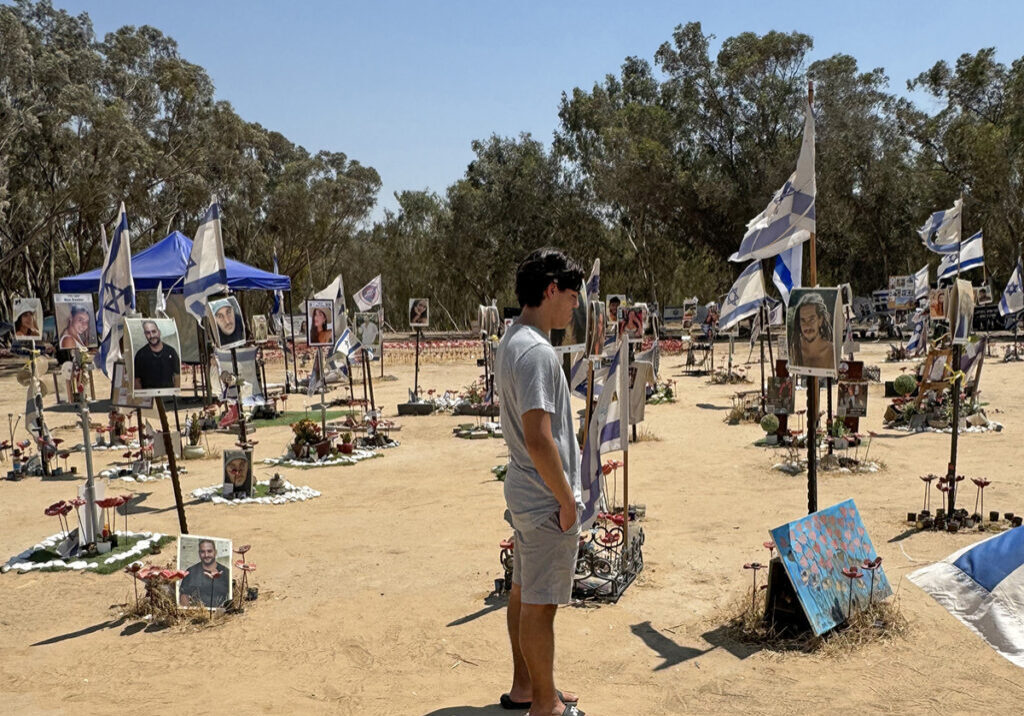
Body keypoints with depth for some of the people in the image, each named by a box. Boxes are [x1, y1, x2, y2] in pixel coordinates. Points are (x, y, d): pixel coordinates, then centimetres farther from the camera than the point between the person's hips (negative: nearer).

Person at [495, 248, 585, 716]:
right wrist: (567, 500, -16)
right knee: (540, 604, 3)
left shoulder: (511, 341, 9)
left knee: (524, 593, 19)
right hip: (546, 500, -10)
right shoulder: (536, 352, -22)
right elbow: (539, 440, -27)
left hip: (523, 493, 10)